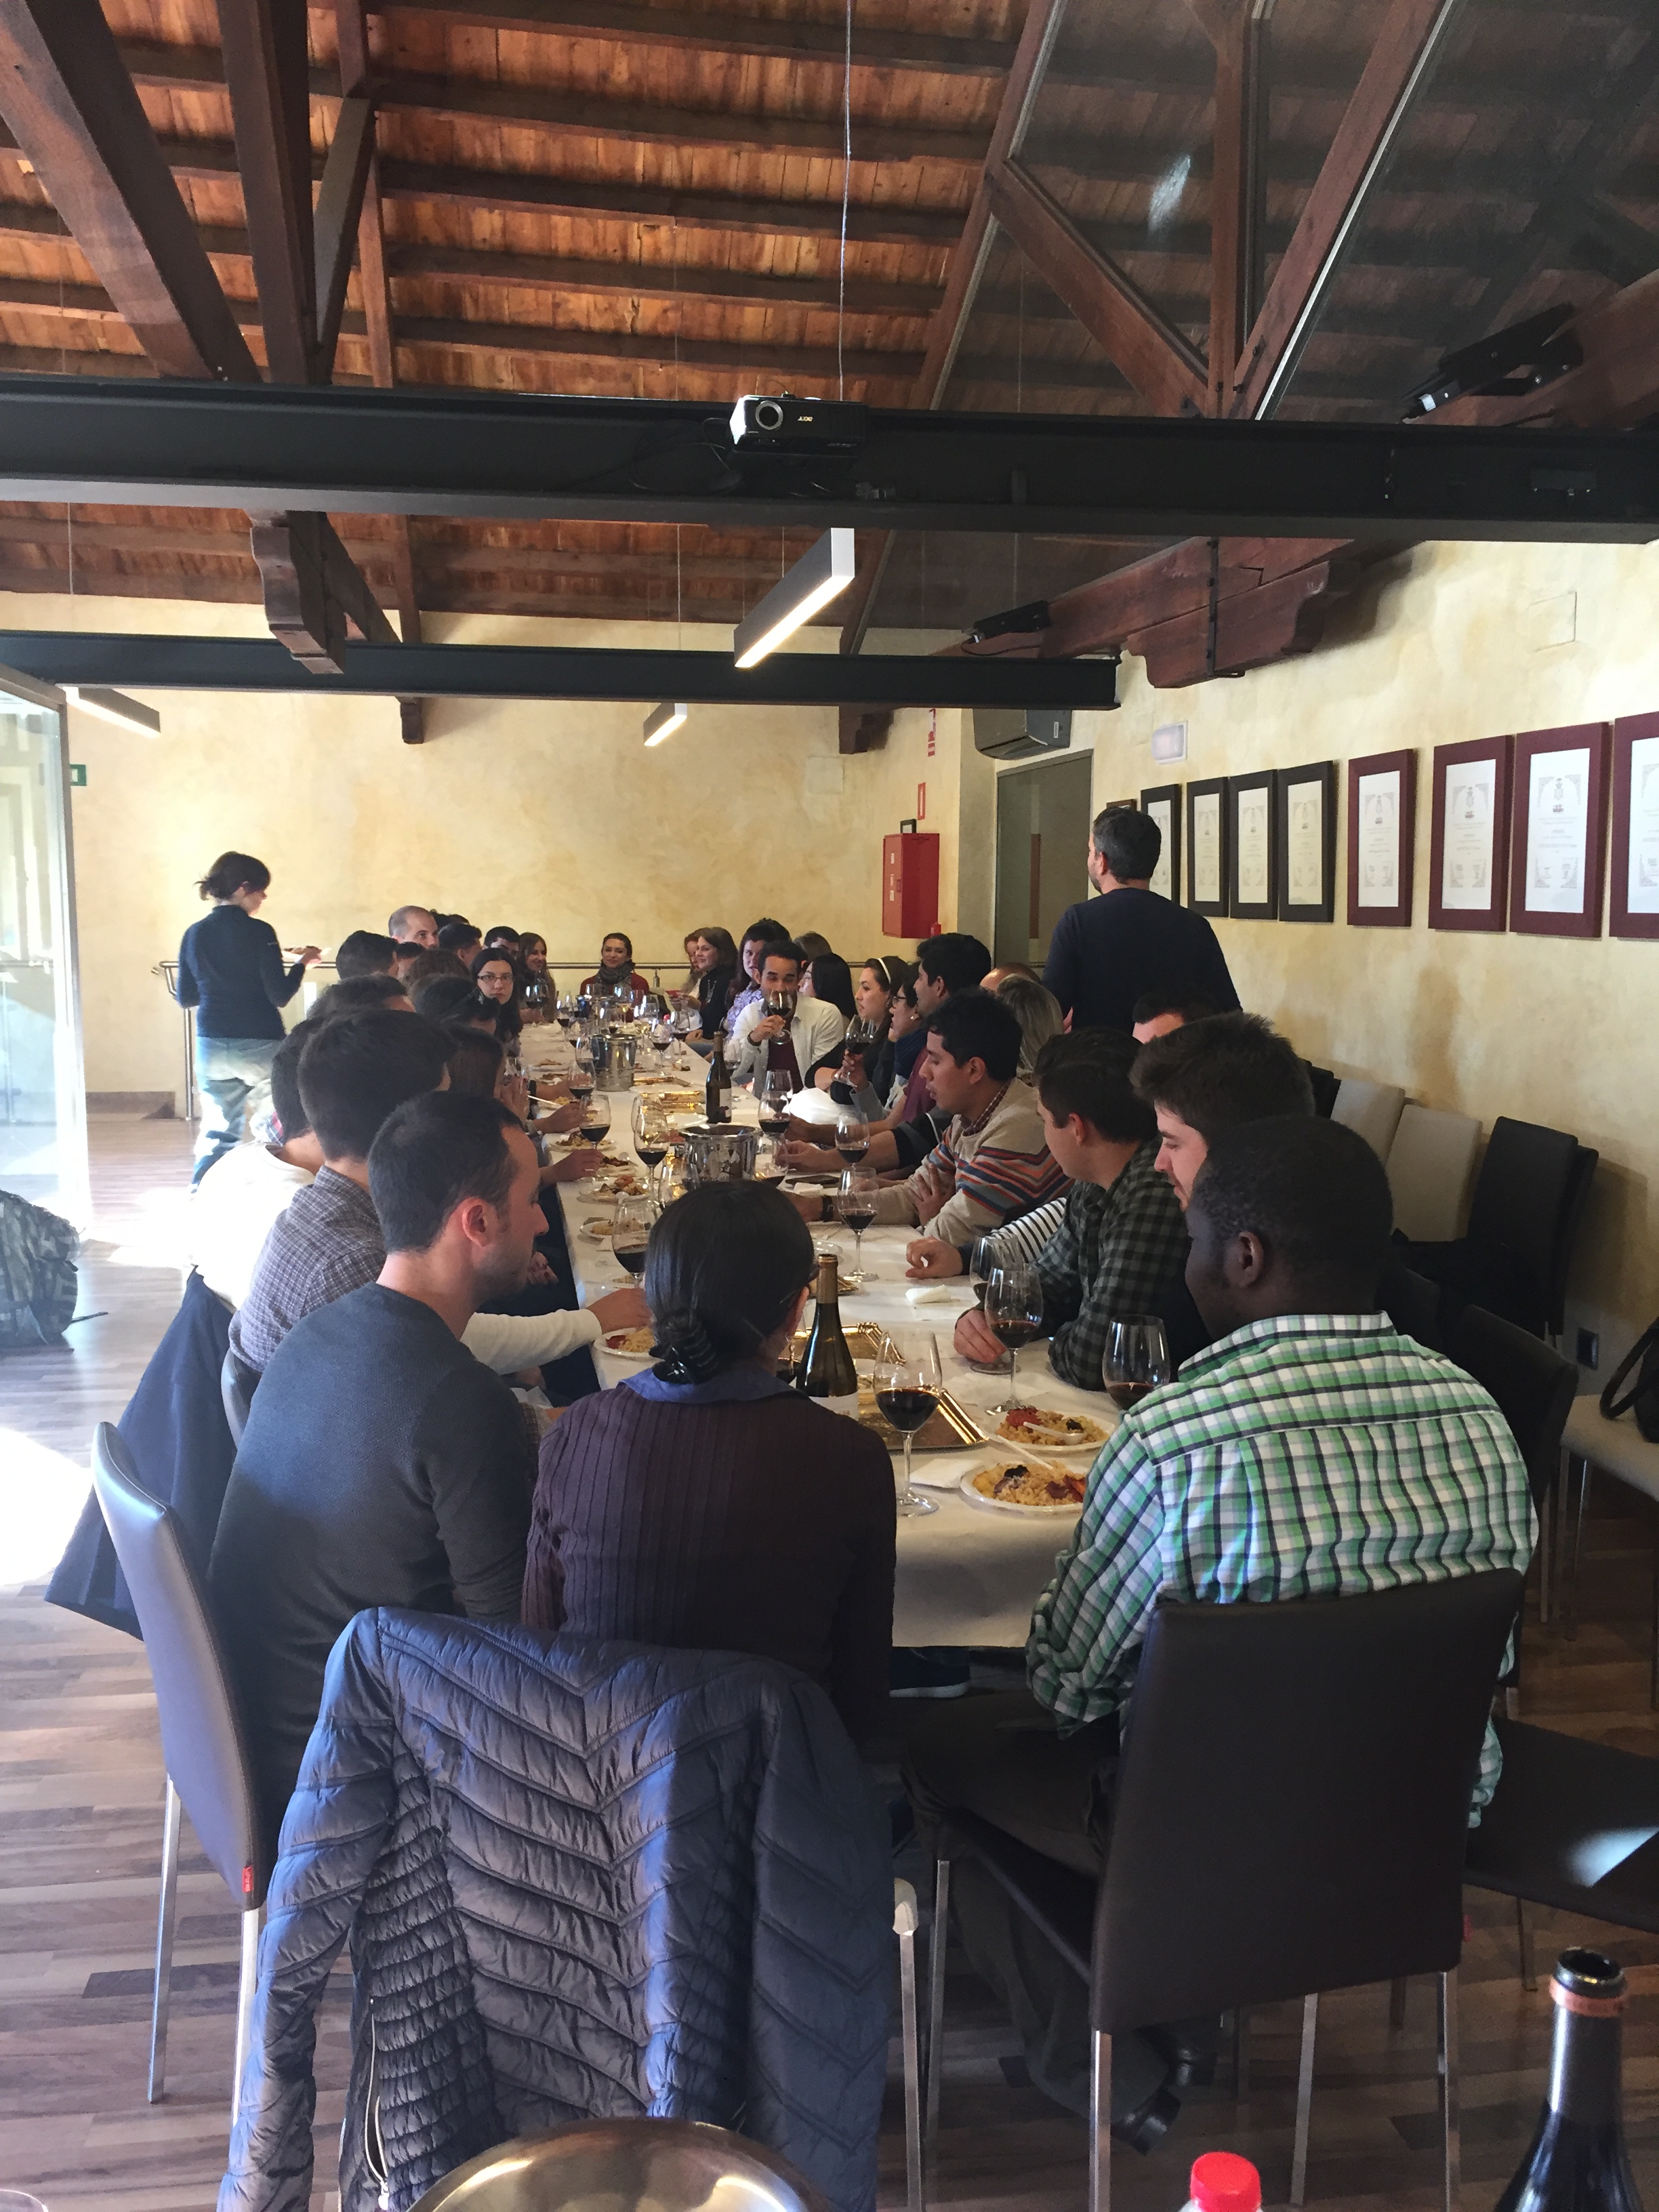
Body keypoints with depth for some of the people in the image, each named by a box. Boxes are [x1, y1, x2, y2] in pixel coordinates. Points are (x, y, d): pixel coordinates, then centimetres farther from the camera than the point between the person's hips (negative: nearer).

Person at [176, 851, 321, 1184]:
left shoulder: (194, 934, 5)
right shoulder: (259, 933, -10)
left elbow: (185, 998, 10)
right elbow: (279, 995, -10)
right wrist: (302, 963, 5)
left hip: (212, 1046, 5)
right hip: (259, 1045, -5)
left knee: (217, 1135, 11)